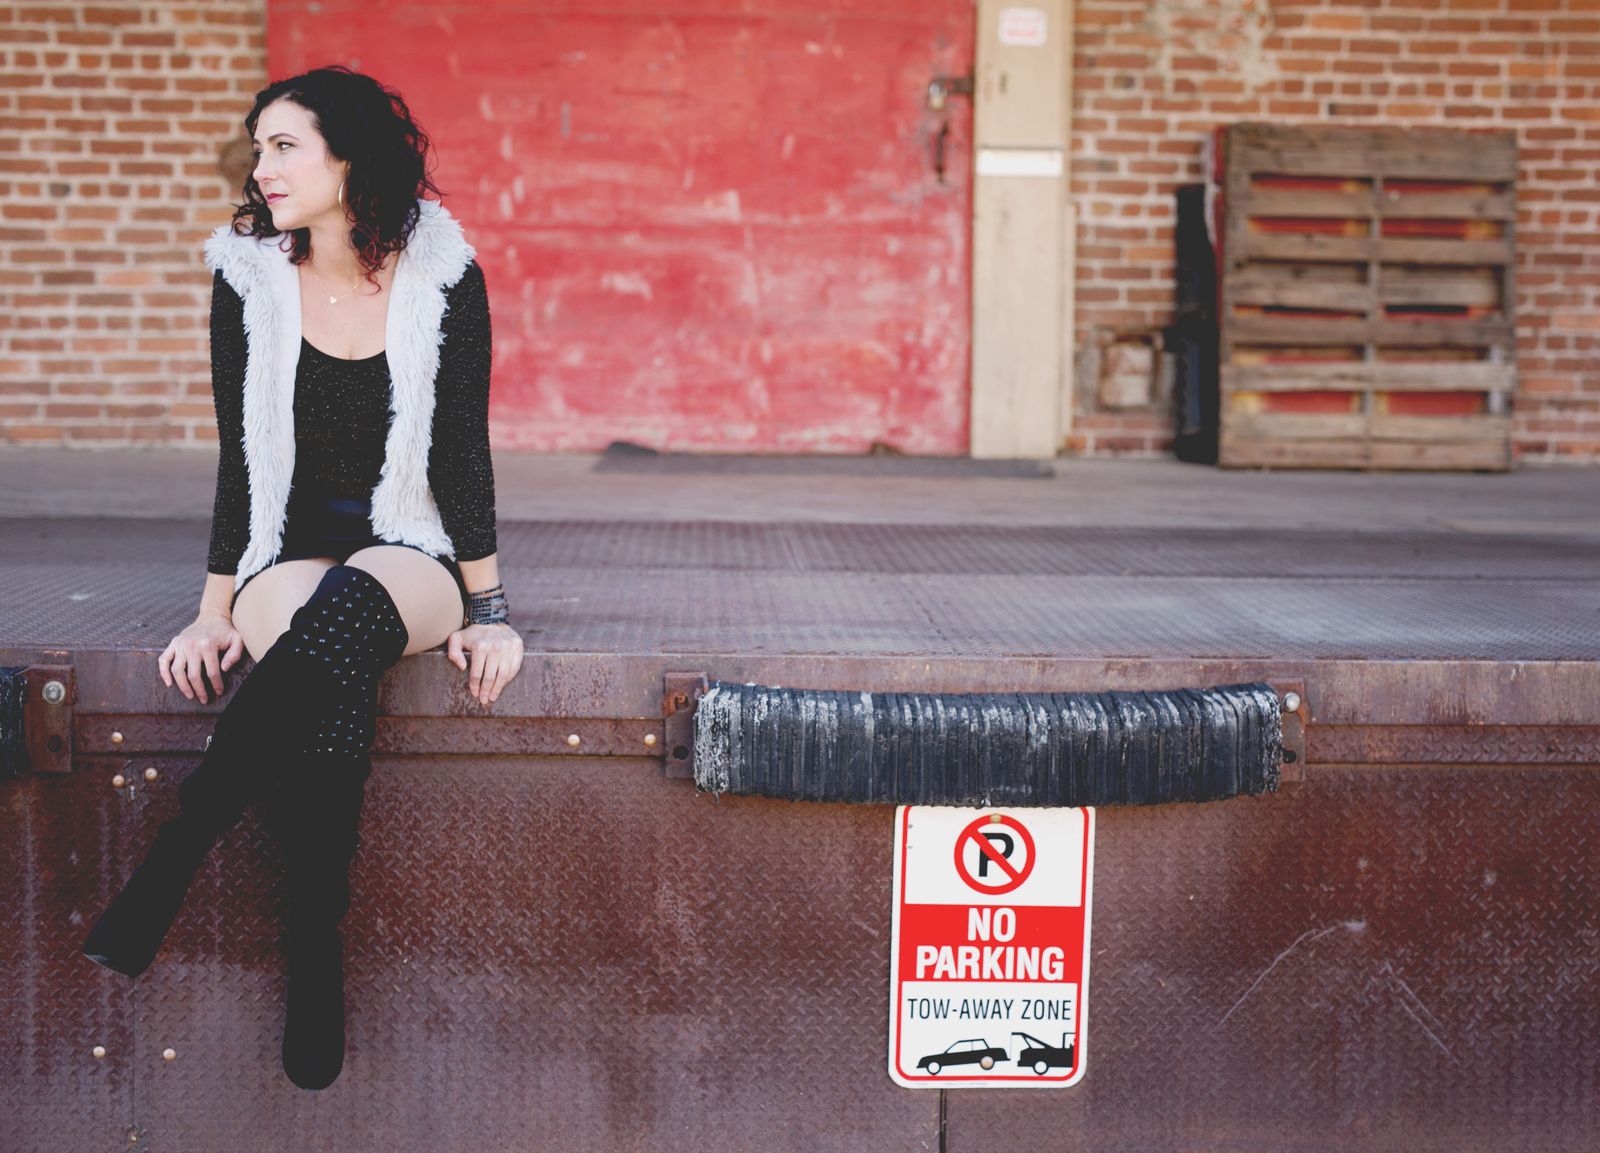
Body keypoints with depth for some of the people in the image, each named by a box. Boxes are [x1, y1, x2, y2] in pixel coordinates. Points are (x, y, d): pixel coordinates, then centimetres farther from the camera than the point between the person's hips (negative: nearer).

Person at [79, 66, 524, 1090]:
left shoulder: (443, 278, -3)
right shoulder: (249, 280, 1)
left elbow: (463, 455, -1)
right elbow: (240, 462, 3)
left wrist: (487, 611, -4)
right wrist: (216, 611, -2)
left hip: (410, 560, -1)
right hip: (289, 556, 1)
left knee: (348, 609, -39)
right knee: (333, 678, -35)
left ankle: (170, 863, -38)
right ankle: (317, 966, -33)